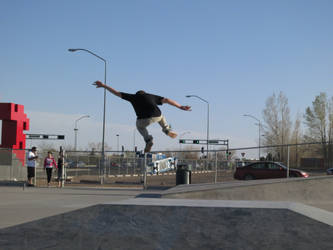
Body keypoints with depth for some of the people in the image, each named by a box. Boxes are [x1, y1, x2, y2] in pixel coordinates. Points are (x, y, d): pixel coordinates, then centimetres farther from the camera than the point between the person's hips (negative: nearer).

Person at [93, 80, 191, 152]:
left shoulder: (133, 97, 24)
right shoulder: (151, 96, 27)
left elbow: (116, 92, 29)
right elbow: (167, 100, 18)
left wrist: (103, 86, 39)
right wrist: (181, 107, 16)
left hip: (143, 120, -2)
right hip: (157, 117, 2)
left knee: (139, 126, 35)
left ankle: (148, 139, 12)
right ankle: (167, 130, 19)